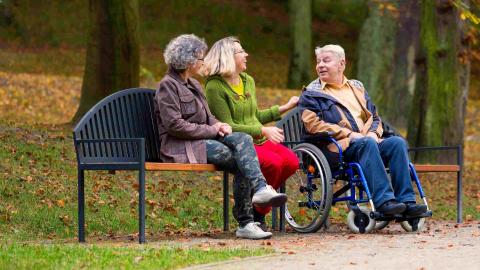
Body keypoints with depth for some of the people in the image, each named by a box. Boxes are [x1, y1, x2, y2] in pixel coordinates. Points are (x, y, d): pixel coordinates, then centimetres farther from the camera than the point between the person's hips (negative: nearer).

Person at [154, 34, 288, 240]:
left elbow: (207, 117, 25)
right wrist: (212, 130, -13)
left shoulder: (193, 84, 22)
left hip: (203, 139, 8)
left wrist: (218, 125, 0)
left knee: (243, 138, -19)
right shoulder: (168, 86, -7)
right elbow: (174, 125, -16)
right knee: (241, 161, -23)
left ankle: (260, 189, -31)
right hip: (182, 148, -8)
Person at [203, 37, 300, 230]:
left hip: (260, 140, 8)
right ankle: (256, 214, -10)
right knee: (273, 162, -31)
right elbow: (229, 126, -14)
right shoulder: (215, 87, -9)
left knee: (291, 161, -18)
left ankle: (256, 205, 1)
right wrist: (263, 131, -20)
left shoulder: (248, 81, 16)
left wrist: (285, 107, 21)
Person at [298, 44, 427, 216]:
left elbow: (375, 117, 28)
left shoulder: (357, 87, 28)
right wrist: (349, 134, -13)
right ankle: (383, 201, -45)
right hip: (339, 147, -5)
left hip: (368, 140, 5)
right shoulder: (311, 94, 11)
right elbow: (313, 124, -5)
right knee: (367, 144, -36)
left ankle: (406, 201, -31)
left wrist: (373, 132, 2)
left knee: (397, 142, -23)